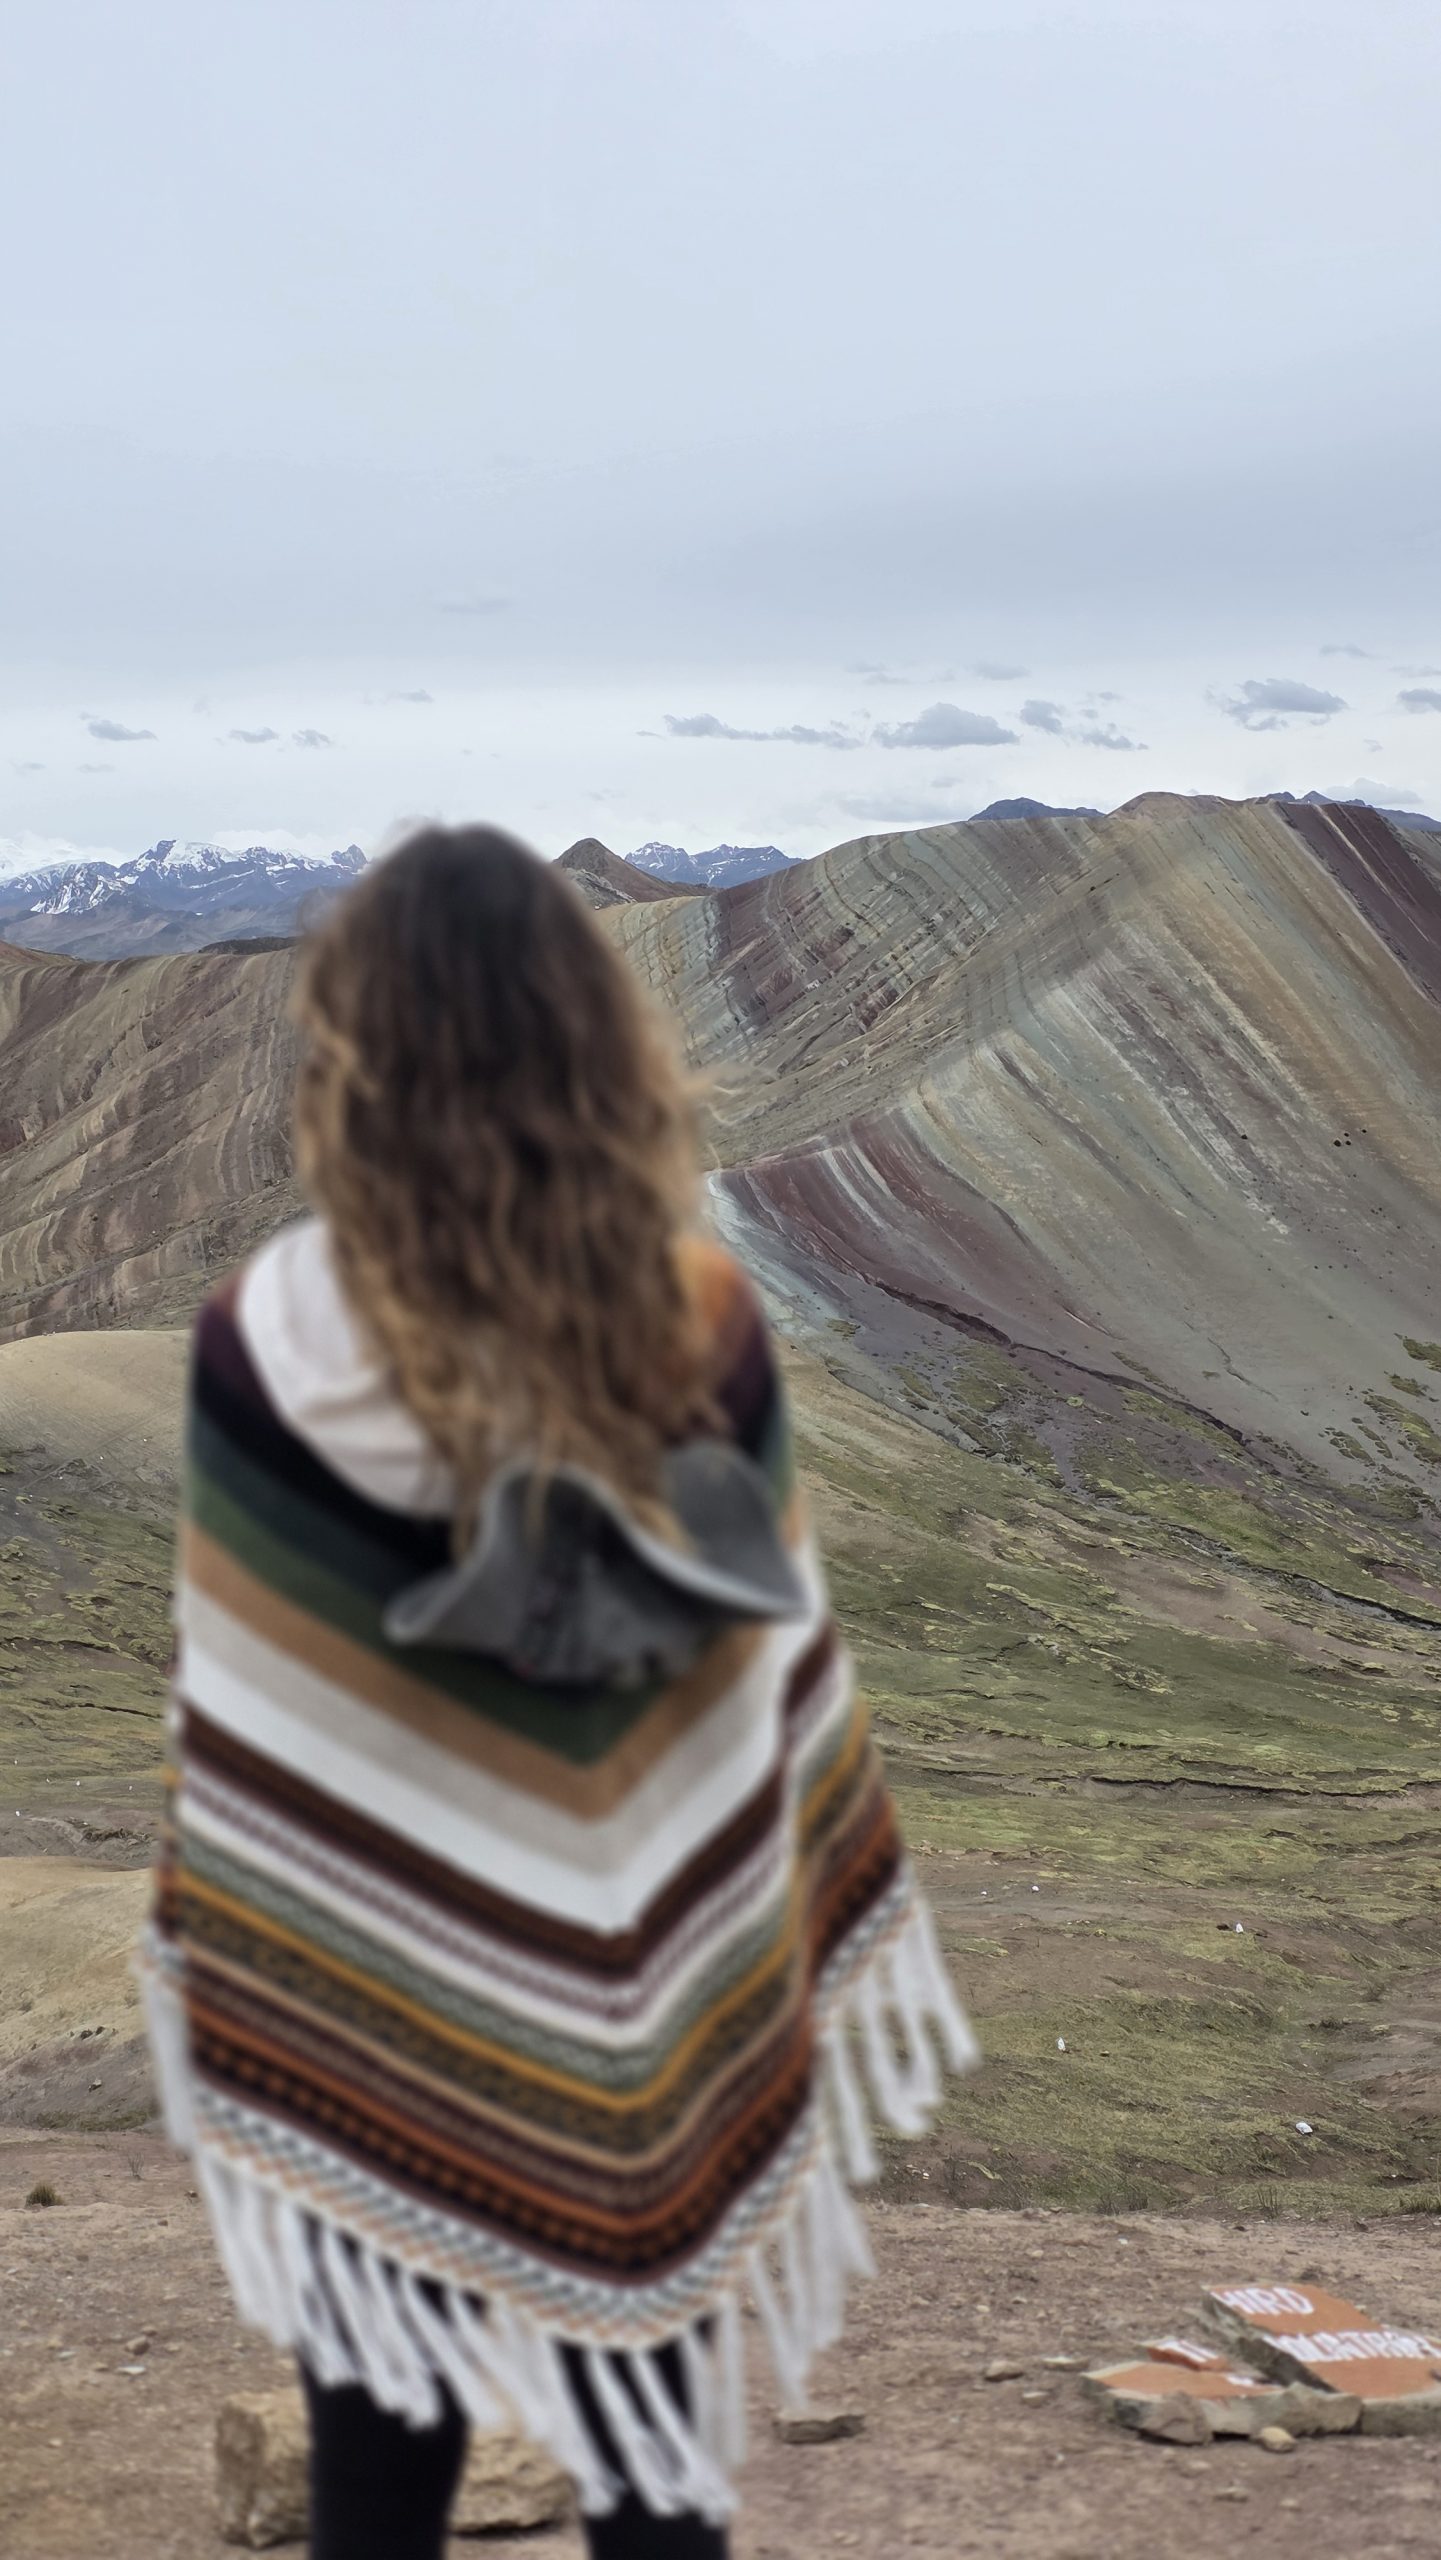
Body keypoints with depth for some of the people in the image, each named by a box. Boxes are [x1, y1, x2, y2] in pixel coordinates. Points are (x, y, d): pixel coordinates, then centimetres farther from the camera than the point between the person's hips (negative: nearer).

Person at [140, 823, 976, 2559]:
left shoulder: (272, 1348, -18)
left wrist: (205, 1969, 3)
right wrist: (793, 1950, 10)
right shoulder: (707, 1328, -11)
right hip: (651, 2009, 2)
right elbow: (782, 1680, -3)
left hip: (376, 2014, -2)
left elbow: (240, 1743, -11)